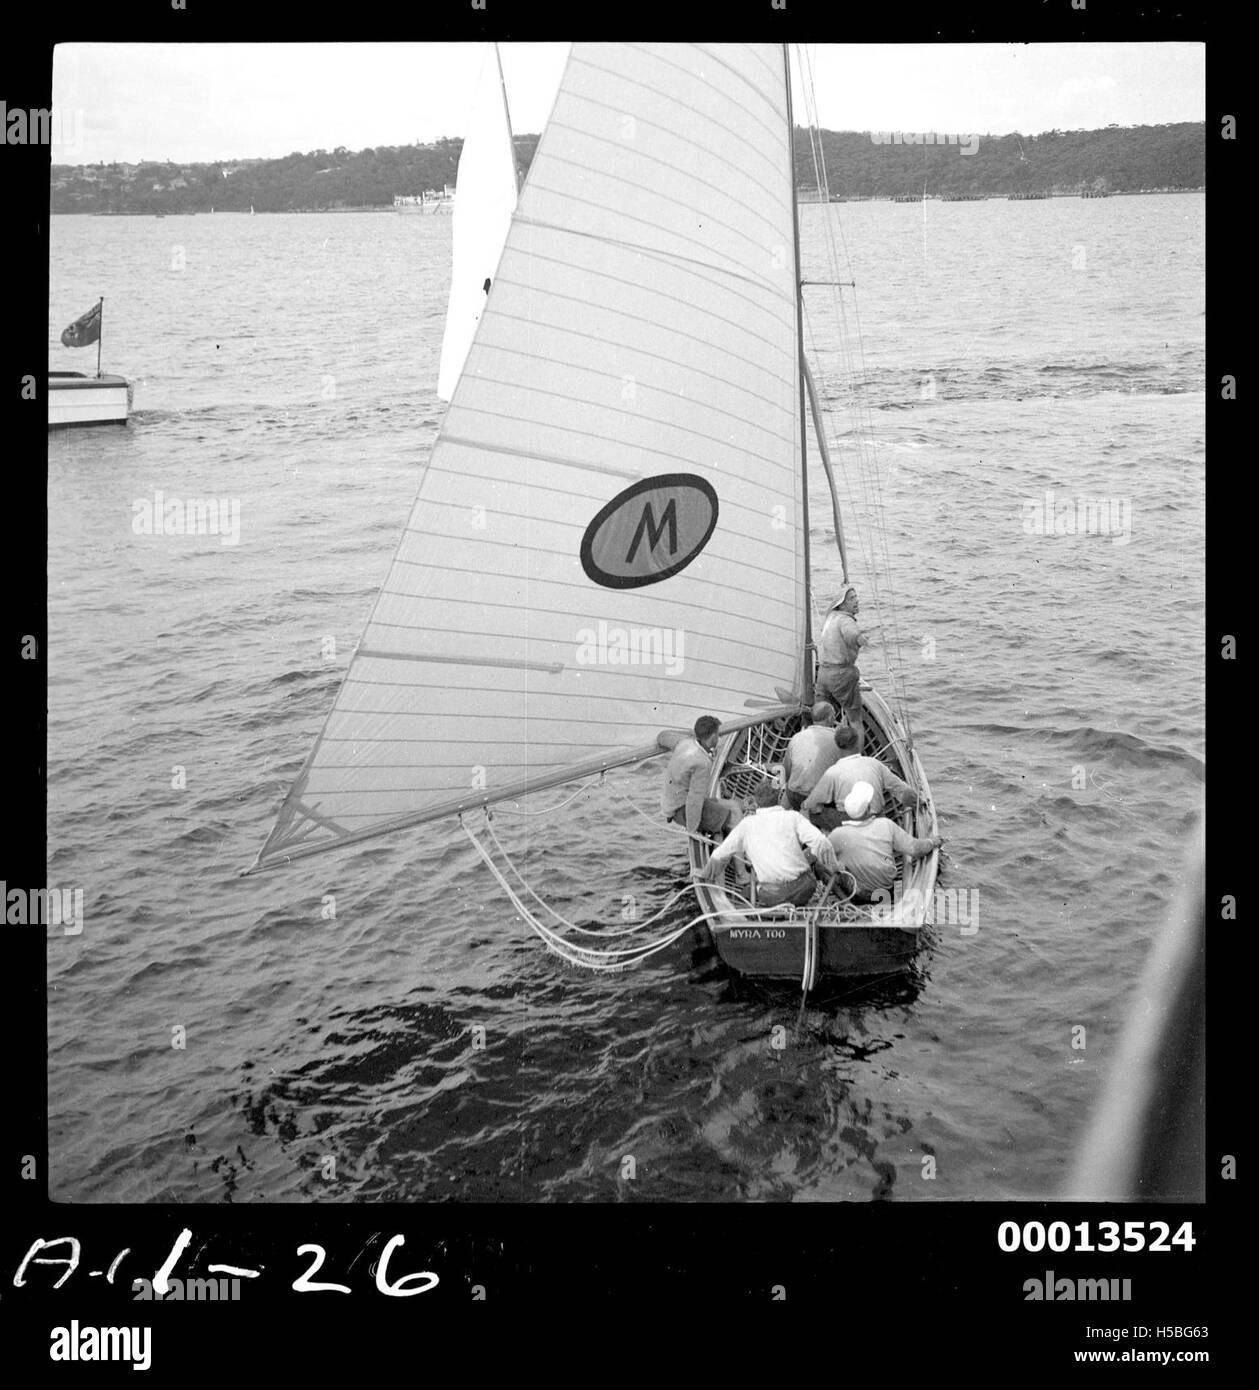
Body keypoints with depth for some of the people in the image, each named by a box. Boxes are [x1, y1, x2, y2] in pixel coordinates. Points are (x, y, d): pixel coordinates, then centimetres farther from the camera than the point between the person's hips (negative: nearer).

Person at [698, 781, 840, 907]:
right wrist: (833, 869, 7)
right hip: (802, 888, -2)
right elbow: (820, 842, -7)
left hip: (771, 894, 2)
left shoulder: (747, 824, 11)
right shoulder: (792, 817, 6)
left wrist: (704, 873, 36)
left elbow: (719, 855, 18)